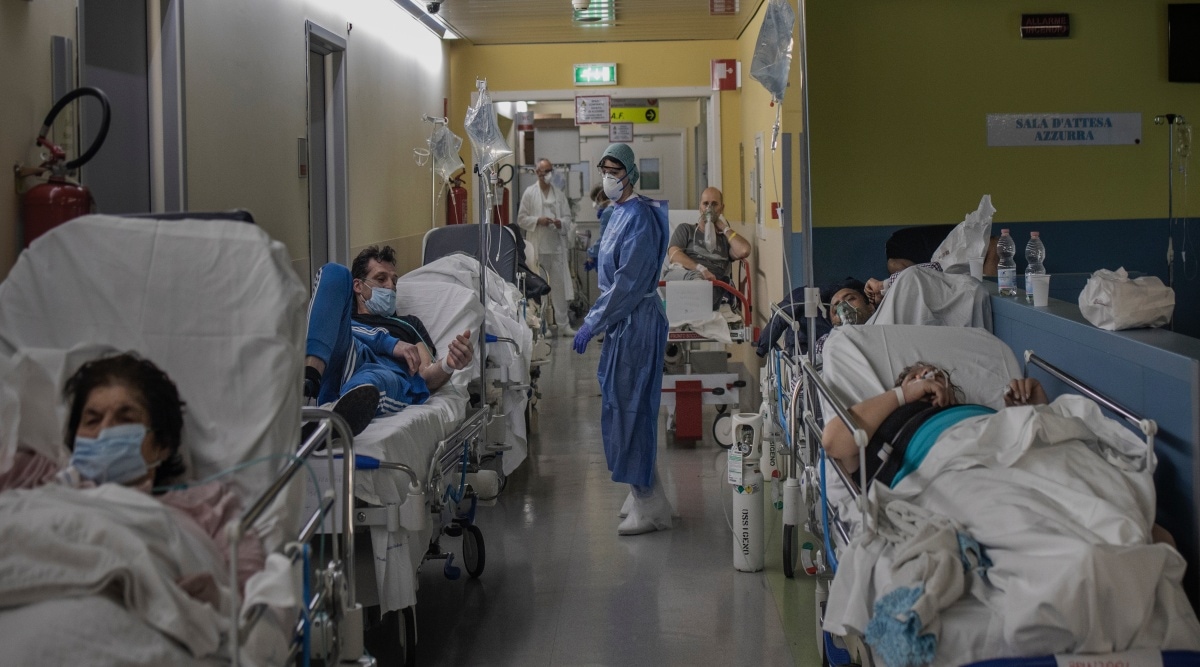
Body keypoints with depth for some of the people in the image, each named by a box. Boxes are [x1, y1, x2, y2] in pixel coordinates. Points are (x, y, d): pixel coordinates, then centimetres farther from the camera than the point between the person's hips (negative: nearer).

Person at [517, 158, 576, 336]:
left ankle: (563, 325, 8)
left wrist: (560, 223, -11)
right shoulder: (529, 193, 3)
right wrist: (538, 220, -13)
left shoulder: (559, 194, 10)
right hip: (538, 246, -2)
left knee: (560, 285, 3)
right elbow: (521, 219, 2)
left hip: (557, 245, 2)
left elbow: (567, 217, 11)